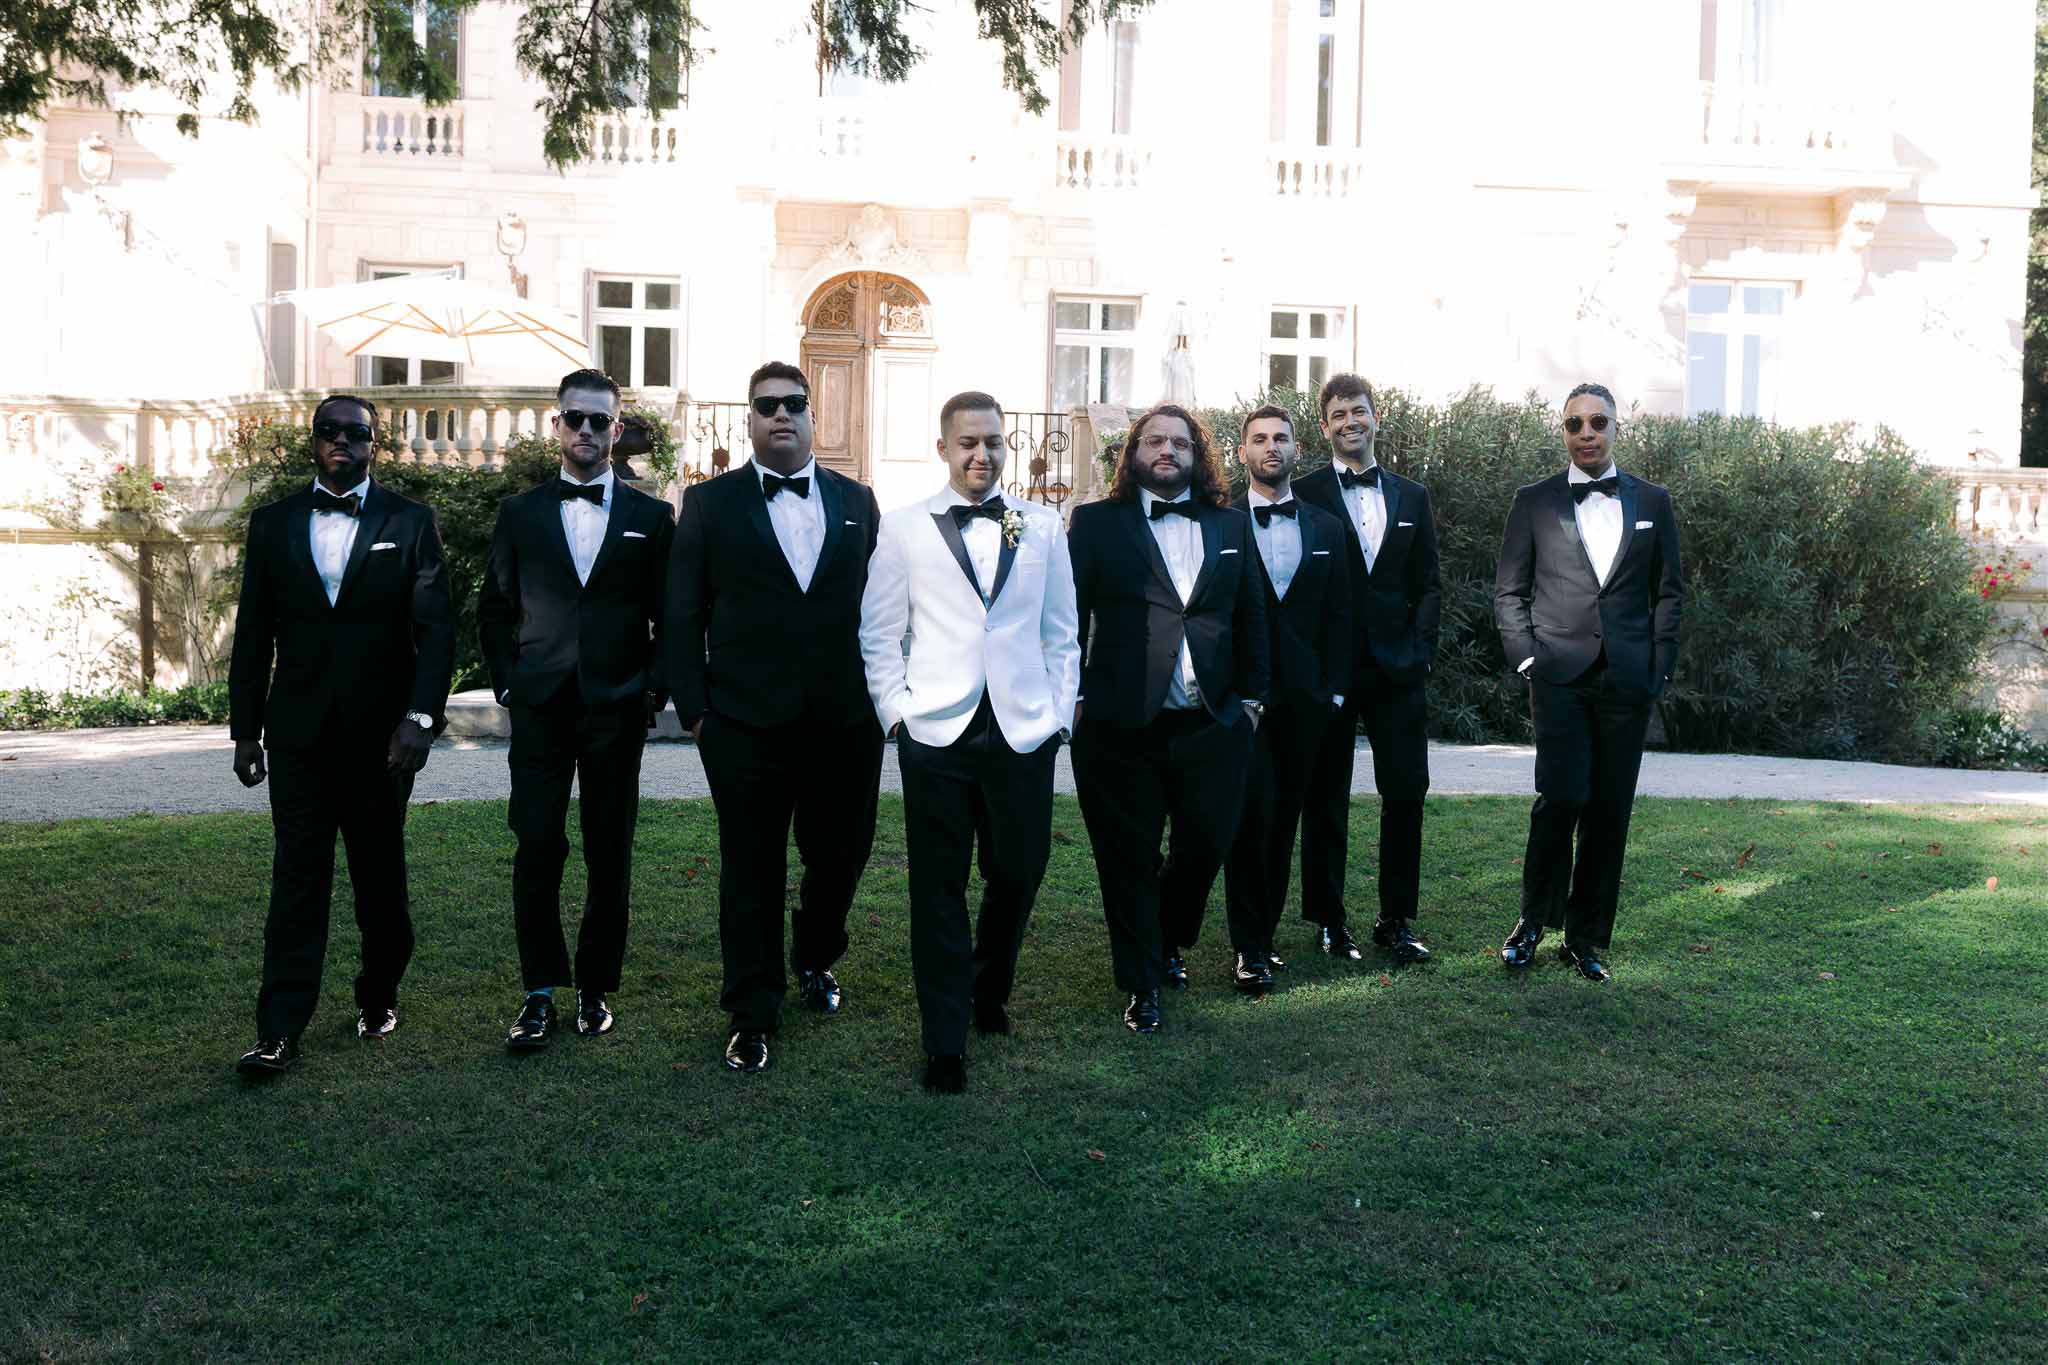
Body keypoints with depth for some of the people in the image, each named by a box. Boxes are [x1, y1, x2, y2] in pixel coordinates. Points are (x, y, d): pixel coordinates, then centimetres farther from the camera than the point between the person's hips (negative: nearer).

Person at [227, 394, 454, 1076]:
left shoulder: (409, 522, 2)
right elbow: (253, 635, 9)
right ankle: (279, 1033, 2)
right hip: (298, 733, 1)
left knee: (381, 876, 11)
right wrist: (245, 730, 6)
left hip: (382, 733, -1)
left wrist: (420, 717, -15)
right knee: (297, 880, 0)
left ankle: (379, 996, 29)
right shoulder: (273, 523, 8)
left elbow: (435, 629, -4)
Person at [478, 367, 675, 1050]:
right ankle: (540, 993, 7)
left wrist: (654, 689, -1)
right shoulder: (520, 513, 10)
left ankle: (596, 988, 17)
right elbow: (494, 608, 14)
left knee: (609, 855, 5)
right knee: (537, 850, -4)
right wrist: (507, 682, 4)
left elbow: (669, 616, 8)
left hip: (617, 710, 0)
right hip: (540, 707, 0)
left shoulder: (651, 517, 7)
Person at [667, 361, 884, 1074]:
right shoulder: (711, 502, 3)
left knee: (840, 856, 13)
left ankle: (815, 960, 41)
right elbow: (684, 616, 1)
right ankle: (752, 1014, 19)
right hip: (747, 724, -2)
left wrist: (881, 694, 2)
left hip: (846, 722, 3)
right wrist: (694, 708, -5)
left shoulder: (857, 500, 9)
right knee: (752, 874, 5)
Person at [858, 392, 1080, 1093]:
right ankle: (945, 1043, 12)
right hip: (935, 732, -2)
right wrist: (896, 712, -4)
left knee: (1018, 871, 9)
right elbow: (880, 634, 5)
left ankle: (989, 993, 36)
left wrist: (1058, 713, 5)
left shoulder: (1043, 527, 11)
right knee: (939, 886, 2)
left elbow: (1060, 633, 12)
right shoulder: (905, 527, 5)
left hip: (1024, 731, 2)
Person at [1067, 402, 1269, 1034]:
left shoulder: (1231, 526, 12)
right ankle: (1142, 985, 22)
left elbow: (1252, 616, 14)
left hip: (1214, 724, 3)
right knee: (1130, 860, 6)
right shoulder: (1096, 523, 2)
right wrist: (1075, 698, -8)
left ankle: (1168, 942, 38)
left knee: (1206, 846, 9)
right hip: (1122, 726, -3)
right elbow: (1069, 614, -2)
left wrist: (1252, 695, 9)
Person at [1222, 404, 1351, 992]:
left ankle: (1261, 935, 19)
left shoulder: (1326, 528, 12)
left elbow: (1338, 616, 11)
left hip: (1302, 698, 4)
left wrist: (1334, 690, 3)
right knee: (1252, 812, -9)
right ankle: (1248, 947, 2)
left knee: (1283, 820, 9)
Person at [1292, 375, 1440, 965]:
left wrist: (1420, 651, -1)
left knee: (1406, 793, 3)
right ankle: (1329, 919, 16)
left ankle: (1396, 919, 15)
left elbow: (1428, 585, 12)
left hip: (1397, 670, 3)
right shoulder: (1303, 495, 0)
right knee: (1326, 799, 5)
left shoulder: (1412, 497, 12)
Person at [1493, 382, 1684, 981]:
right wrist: (1527, 657, -4)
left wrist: (1659, 668, 4)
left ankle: (1586, 937, 16)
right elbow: (1508, 591, 8)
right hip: (1560, 674, -2)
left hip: (1627, 679, 2)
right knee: (1562, 796, -15)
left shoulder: (1652, 501, 11)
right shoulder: (1535, 501, 6)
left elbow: (1669, 592, 13)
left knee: (1610, 810, 4)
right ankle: (1533, 921, 5)